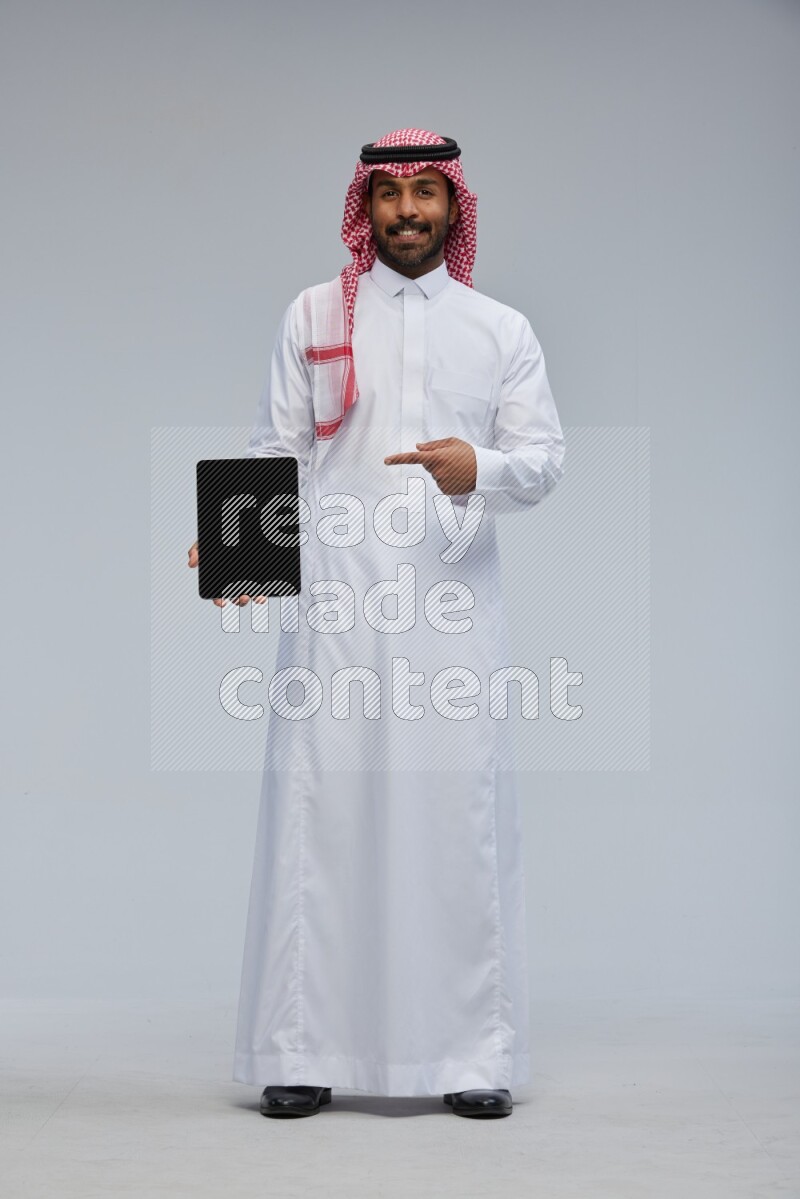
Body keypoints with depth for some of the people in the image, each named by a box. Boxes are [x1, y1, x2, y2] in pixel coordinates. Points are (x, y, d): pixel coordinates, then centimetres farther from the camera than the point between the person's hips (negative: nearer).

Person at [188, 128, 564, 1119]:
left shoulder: (501, 330, 14)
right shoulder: (313, 316, 13)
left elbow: (544, 458, 8)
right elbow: (275, 452, 8)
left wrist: (479, 468, -13)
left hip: (453, 600, 1)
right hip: (334, 600, 0)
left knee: (460, 809, -2)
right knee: (318, 805, -3)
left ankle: (473, 1055, 5)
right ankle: (300, 1054, 4)